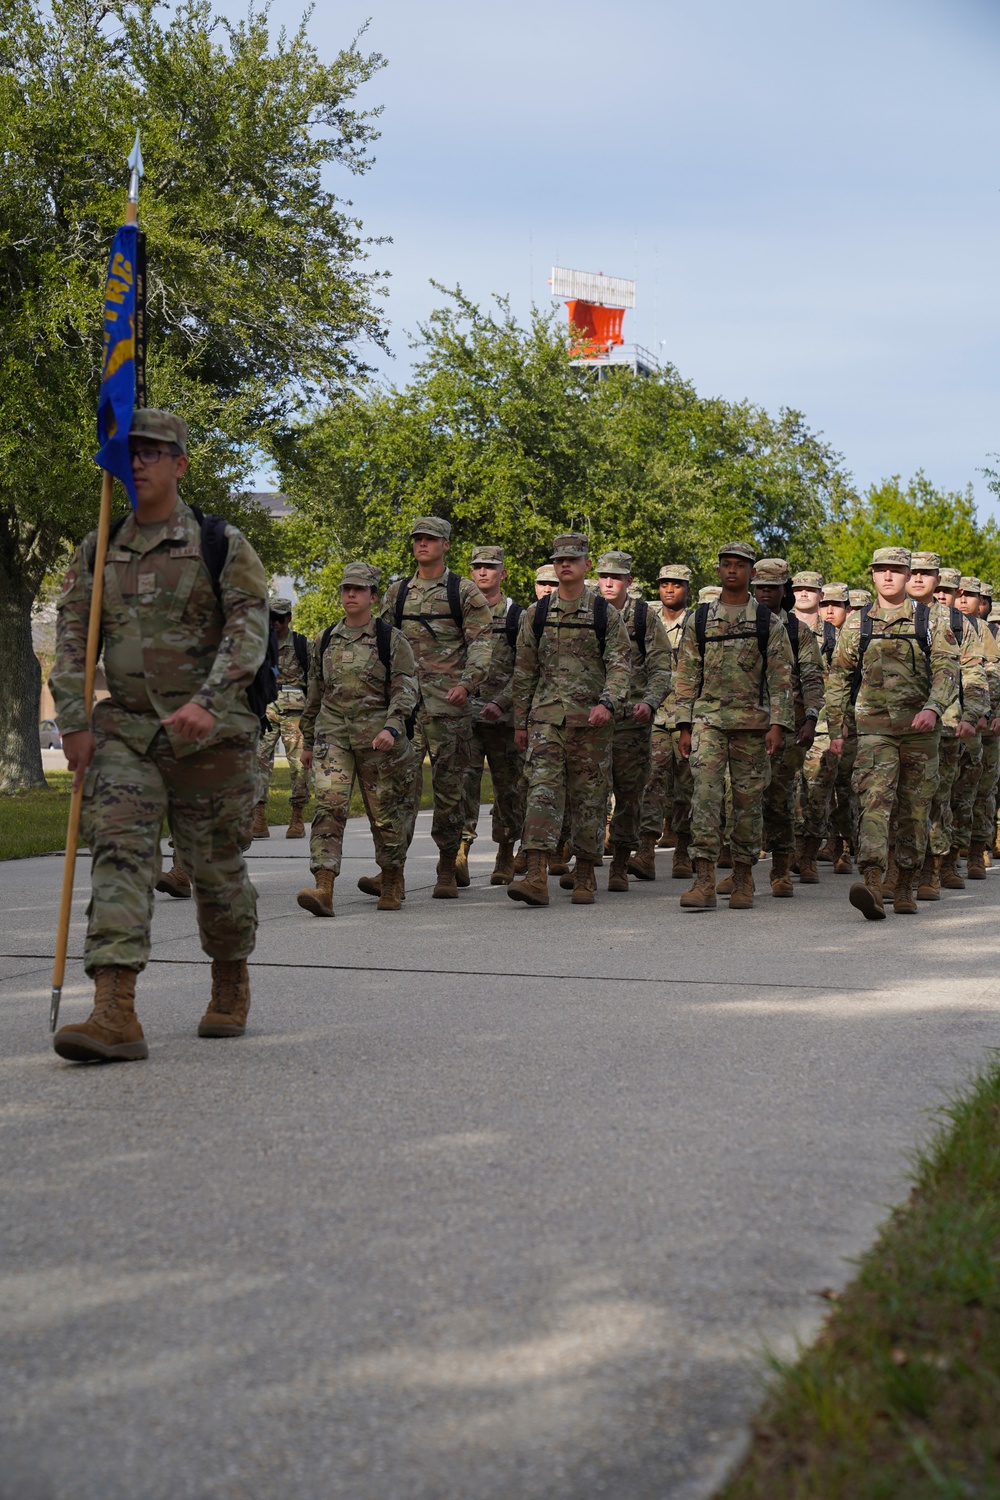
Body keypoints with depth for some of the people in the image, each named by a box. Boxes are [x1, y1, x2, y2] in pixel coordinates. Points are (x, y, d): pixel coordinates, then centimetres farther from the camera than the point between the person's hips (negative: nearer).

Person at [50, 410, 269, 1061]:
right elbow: (72, 638, 10)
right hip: (124, 732, 3)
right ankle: (116, 1012, -22)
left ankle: (232, 985, 32)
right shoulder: (97, 551, 11)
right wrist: (74, 721, -2)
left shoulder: (221, 544, -1)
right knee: (118, 853, -14)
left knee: (217, 865, 8)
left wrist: (208, 700, -25)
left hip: (212, 733, -2)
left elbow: (248, 628, -10)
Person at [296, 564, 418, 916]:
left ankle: (392, 886, 26)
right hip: (333, 736, 3)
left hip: (379, 739, -2)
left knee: (385, 814, 6)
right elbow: (315, 693, 20)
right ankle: (323, 890, -22)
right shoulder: (324, 641, 12)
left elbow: (406, 689, -8)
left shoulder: (391, 639, -1)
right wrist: (307, 740, 21)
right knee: (329, 805, -14)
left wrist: (391, 727, -24)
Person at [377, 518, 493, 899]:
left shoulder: (464, 592, 4)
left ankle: (447, 872, 13)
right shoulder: (397, 593, 15)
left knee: (449, 788, 3)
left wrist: (466, 683, -18)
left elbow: (482, 643, -3)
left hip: (449, 704, -2)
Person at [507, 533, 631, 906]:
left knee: (589, 796, 4)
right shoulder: (536, 614, 10)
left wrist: (607, 703, -19)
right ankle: (536, 877, -20)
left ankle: (584, 877, 16)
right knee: (542, 787, -12)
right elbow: (524, 670, 14)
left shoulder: (606, 614, 4)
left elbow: (620, 665, -2)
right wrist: (520, 721, 12)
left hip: (591, 719, -1)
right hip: (546, 717, 1)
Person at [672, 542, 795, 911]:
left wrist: (777, 724, -8)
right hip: (708, 719, 1)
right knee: (705, 792, -12)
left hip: (752, 721, 0)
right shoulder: (699, 621, 9)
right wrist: (684, 726, 2)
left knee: (748, 799, 4)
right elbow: (686, 676, 9)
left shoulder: (769, 623, 5)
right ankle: (704, 881, -15)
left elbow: (780, 677, 1)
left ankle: (743, 879, 15)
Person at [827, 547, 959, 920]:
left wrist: (933, 708, -23)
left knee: (915, 810, 7)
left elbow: (947, 670, -5)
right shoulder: (856, 624, 8)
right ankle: (872, 888, -31)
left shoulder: (931, 622, 5)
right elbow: (838, 679, 14)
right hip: (874, 728, -1)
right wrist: (836, 729, 9)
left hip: (920, 729, 1)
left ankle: (905, 887, 20)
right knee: (874, 802, -17)